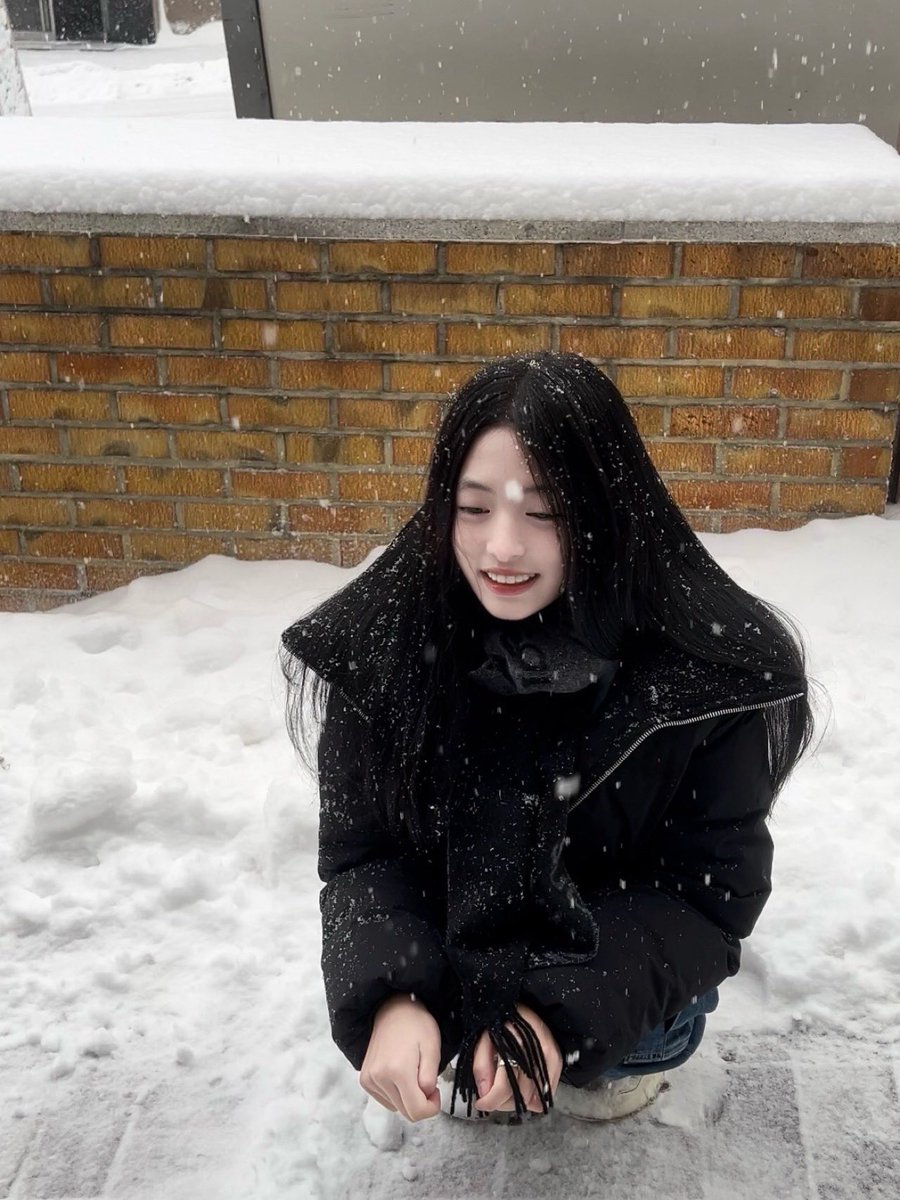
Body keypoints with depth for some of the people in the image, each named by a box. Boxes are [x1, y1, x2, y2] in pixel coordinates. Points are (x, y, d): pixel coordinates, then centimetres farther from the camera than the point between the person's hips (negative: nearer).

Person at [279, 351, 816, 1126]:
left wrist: (565, 1012, -31)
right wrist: (390, 998, -32)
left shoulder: (706, 668, -24)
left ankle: (608, 1052, 11)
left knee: (646, 1034, -27)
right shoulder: (382, 647, -19)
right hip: (452, 954, 2)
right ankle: (479, 1051, 17)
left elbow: (708, 883, -18)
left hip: (618, 963, -2)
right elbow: (362, 850, -13)